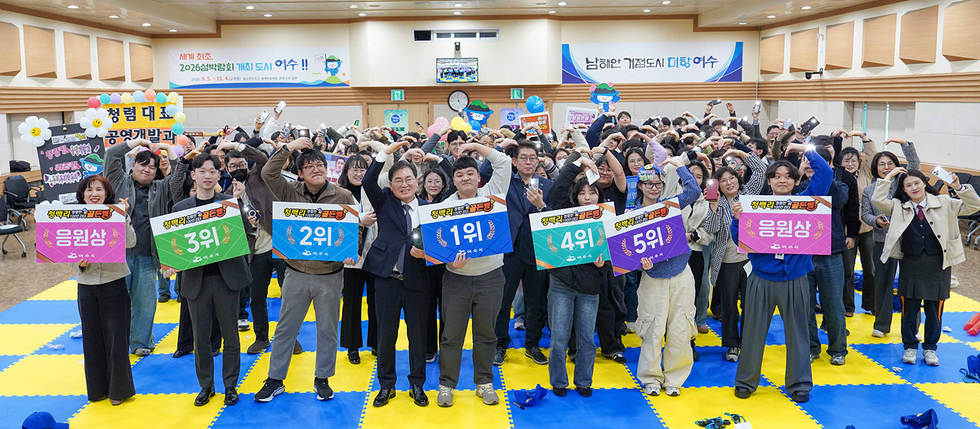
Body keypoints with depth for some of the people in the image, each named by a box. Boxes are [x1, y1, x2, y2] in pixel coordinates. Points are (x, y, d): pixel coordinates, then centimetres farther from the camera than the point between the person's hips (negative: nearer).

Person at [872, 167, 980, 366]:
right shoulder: (899, 206, 4)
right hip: (910, 265, 0)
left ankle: (930, 348, 24)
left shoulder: (943, 203, 3)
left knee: (934, 310, 8)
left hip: (938, 266, 0)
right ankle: (910, 347, 22)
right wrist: (888, 177, -9)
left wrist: (959, 188, -12)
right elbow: (878, 200, -10)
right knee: (909, 309, 7)